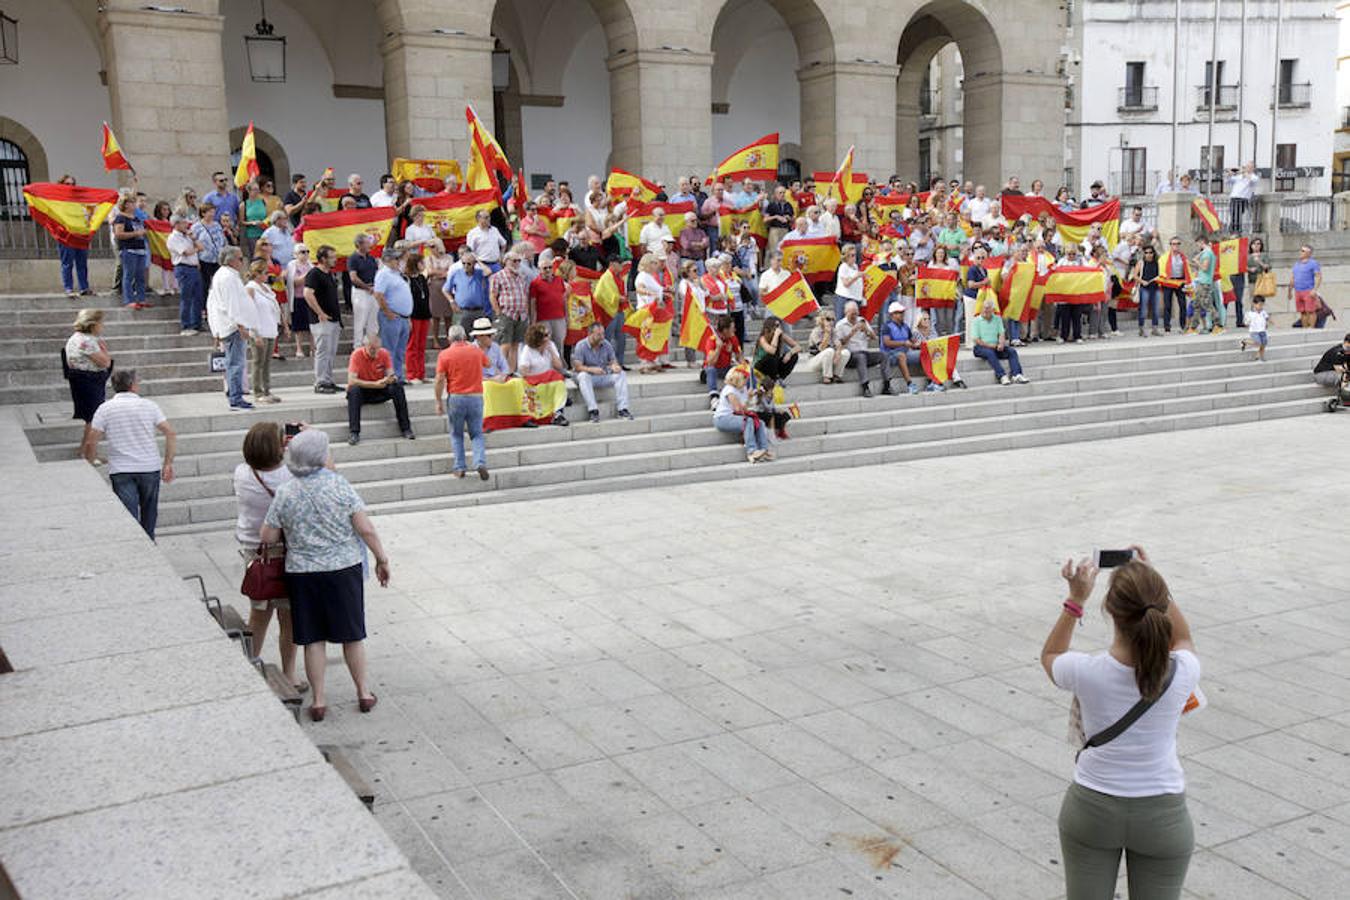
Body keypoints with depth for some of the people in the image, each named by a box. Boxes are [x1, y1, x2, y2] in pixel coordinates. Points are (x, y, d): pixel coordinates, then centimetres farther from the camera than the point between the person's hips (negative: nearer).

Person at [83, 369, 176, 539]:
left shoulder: (104, 409, 1)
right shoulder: (149, 405, 3)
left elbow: (90, 443, -3)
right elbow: (171, 434, -3)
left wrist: (88, 467, 12)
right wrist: (168, 464, 2)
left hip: (121, 471, -1)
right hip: (150, 468, 1)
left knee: (129, 516, -5)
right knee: (149, 514, 19)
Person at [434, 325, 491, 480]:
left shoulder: (445, 354, -3)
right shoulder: (476, 350, 4)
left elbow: (440, 380, -6)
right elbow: (486, 362, 26)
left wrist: (439, 401, 1)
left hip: (456, 398, -1)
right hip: (476, 397, 1)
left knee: (456, 434, 13)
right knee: (477, 434, 9)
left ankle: (459, 468, 8)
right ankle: (481, 462, -11)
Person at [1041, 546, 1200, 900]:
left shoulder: (1087, 671, -22)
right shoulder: (1182, 672, -18)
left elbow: (1050, 656, 5)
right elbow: (1182, 639, 9)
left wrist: (1076, 599, 0)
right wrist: (1151, 582, 6)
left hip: (1092, 808, -1)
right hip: (1162, 815, 1)